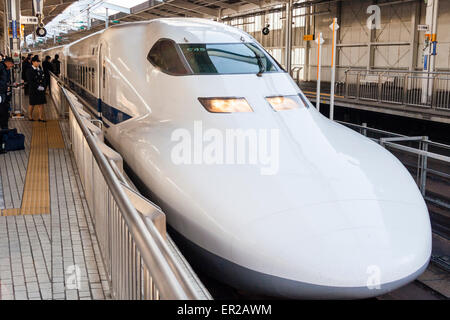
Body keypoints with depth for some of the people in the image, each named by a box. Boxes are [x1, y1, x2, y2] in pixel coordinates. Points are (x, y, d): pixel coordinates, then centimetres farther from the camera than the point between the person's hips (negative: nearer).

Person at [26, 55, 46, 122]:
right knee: (32, 104, 7)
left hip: (41, 90, 5)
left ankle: (41, 117, 8)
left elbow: (43, 79, 12)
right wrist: (37, 87, -18)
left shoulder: (40, 70, 10)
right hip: (34, 90, -5)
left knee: (41, 104, 3)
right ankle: (30, 116, 22)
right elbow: (30, 82, -14)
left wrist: (43, 86, -3)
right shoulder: (30, 71, -8)